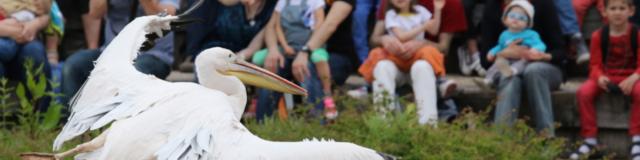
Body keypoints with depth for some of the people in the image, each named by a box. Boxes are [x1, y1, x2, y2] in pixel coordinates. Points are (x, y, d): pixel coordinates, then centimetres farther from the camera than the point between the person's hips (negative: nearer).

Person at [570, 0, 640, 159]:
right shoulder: (598, 36, 0)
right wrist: (600, 77, -22)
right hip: (605, 77, 2)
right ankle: (590, 139, -12)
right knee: (583, 92, -26)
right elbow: (595, 64, 1)